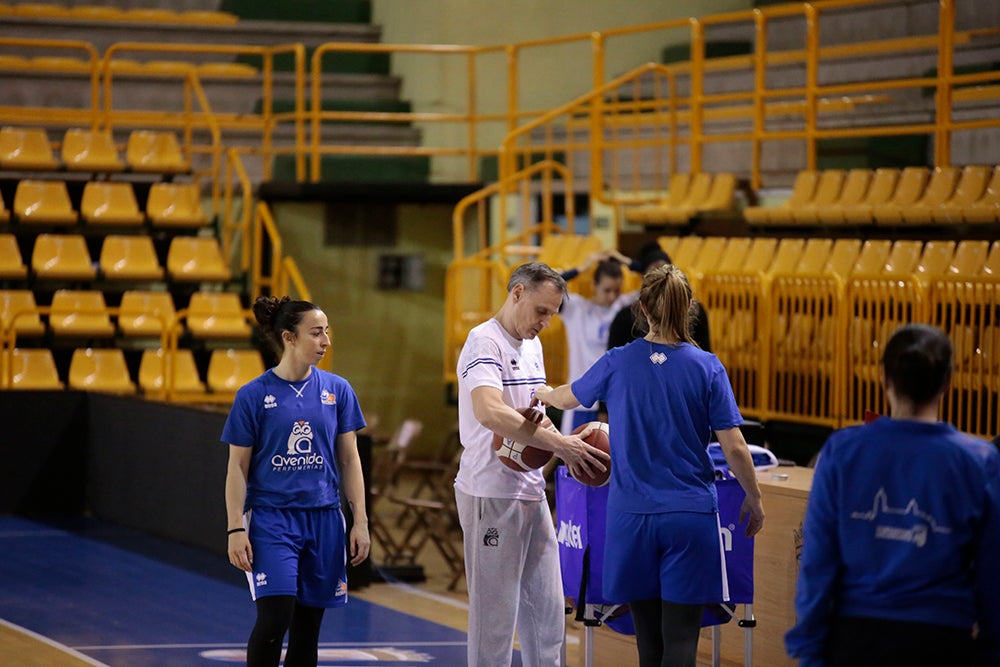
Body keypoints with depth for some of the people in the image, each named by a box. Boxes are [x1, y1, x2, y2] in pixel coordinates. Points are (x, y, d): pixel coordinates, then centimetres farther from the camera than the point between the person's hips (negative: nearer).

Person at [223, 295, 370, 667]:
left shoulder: (337, 390, 4)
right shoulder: (254, 395, -4)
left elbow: (349, 460, 9)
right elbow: (238, 468, -1)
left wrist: (360, 522, 4)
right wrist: (236, 529, -6)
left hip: (323, 521, 3)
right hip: (272, 518, -3)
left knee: (307, 626, 6)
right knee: (275, 616, -16)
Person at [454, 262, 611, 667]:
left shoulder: (532, 346, 16)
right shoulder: (485, 342, -14)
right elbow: (489, 412, -29)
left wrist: (568, 447, 4)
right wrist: (558, 444, -29)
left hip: (531, 492, 9)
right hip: (491, 494, -9)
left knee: (547, 611, 12)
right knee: (495, 616, -3)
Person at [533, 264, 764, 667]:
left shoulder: (617, 363, -1)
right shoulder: (707, 368, -6)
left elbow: (568, 398, 18)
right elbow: (734, 448, -7)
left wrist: (545, 394, 42)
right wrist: (754, 500, 9)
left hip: (632, 517, 2)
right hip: (690, 516, -2)